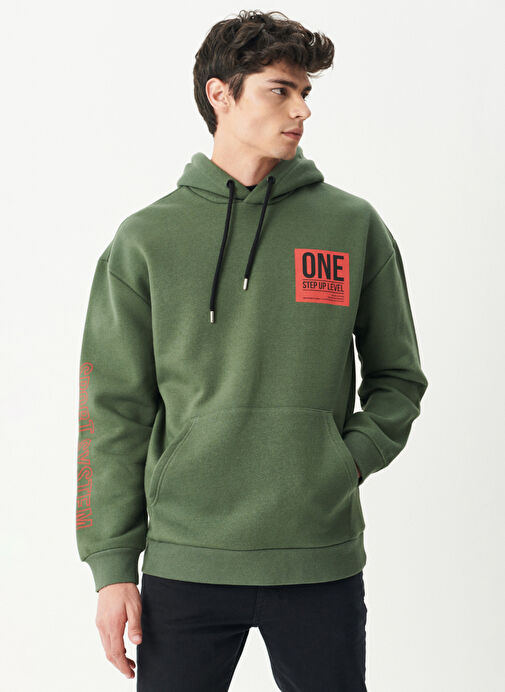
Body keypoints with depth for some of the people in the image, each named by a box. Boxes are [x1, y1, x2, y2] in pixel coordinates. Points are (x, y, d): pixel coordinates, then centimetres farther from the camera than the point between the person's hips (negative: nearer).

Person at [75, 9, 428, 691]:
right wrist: (112, 565, -1)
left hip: (323, 562, 1)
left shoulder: (355, 226, 5)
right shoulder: (145, 240, 2)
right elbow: (113, 412, 2)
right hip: (184, 564, -1)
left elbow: (398, 377, 12)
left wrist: (351, 459, -6)